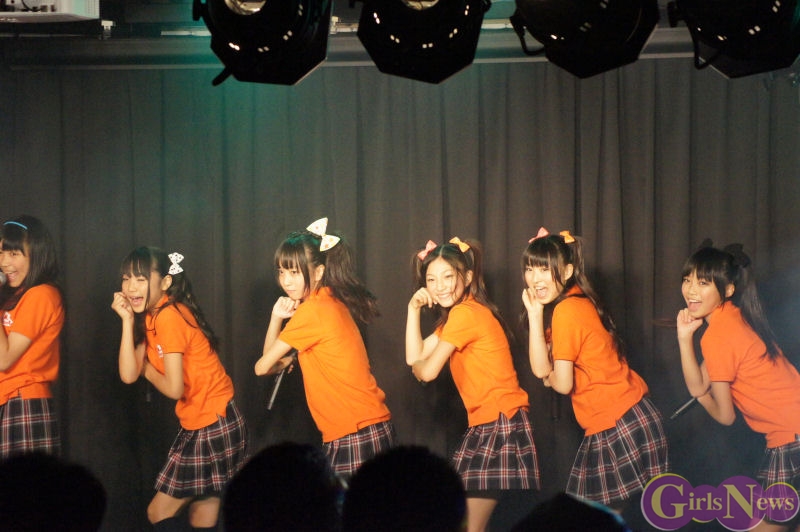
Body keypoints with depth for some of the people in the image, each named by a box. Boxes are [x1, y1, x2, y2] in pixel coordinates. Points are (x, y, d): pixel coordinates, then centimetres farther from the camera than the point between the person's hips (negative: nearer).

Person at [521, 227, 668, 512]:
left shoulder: (567, 311, -16)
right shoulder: (576, 302, 10)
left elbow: (562, 384, -15)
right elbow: (541, 369, 2)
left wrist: (550, 375, 8)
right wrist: (534, 313, -4)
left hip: (621, 427, -9)